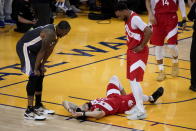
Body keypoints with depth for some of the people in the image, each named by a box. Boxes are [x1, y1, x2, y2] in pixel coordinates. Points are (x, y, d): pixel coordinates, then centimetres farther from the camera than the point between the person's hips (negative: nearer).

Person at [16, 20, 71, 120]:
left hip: (32, 49, 11)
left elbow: (49, 50, 8)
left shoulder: (56, 33, 3)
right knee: (34, 76, -15)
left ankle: (38, 106, 25)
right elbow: (42, 51, -23)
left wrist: (42, 65, 4)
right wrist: (36, 68, -18)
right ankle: (29, 112, -15)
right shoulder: (50, 33, -27)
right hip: (25, 47, -10)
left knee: (40, 75, 14)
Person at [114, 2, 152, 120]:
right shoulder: (128, 19, 8)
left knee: (135, 80, -11)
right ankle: (138, 106, 25)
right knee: (131, 80, 15)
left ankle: (141, 112, -8)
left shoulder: (135, 18, -21)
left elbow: (149, 31, -30)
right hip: (131, 51, 10)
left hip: (139, 53, -10)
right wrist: (130, 45, 10)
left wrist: (142, 46, -21)